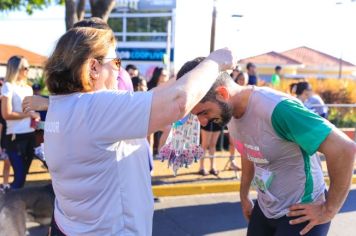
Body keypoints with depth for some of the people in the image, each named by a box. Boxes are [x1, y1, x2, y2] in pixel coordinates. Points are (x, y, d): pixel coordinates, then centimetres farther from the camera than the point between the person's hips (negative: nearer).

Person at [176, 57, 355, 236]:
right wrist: (244, 196, 19)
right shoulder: (231, 111, -6)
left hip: (300, 214, -7)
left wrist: (329, 210, -19)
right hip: (265, 208, 7)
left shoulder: (277, 109, -31)